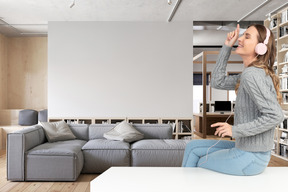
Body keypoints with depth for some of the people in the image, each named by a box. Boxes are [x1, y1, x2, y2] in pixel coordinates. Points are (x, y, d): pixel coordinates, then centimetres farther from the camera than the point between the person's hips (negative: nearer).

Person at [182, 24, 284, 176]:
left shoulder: (252, 75, -23)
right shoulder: (253, 73, 6)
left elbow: (276, 116, -28)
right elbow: (217, 82, 9)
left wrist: (235, 130, -21)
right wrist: (227, 46, 4)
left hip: (250, 158, -9)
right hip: (246, 148, 9)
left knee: (197, 164, 11)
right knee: (192, 147, 16)